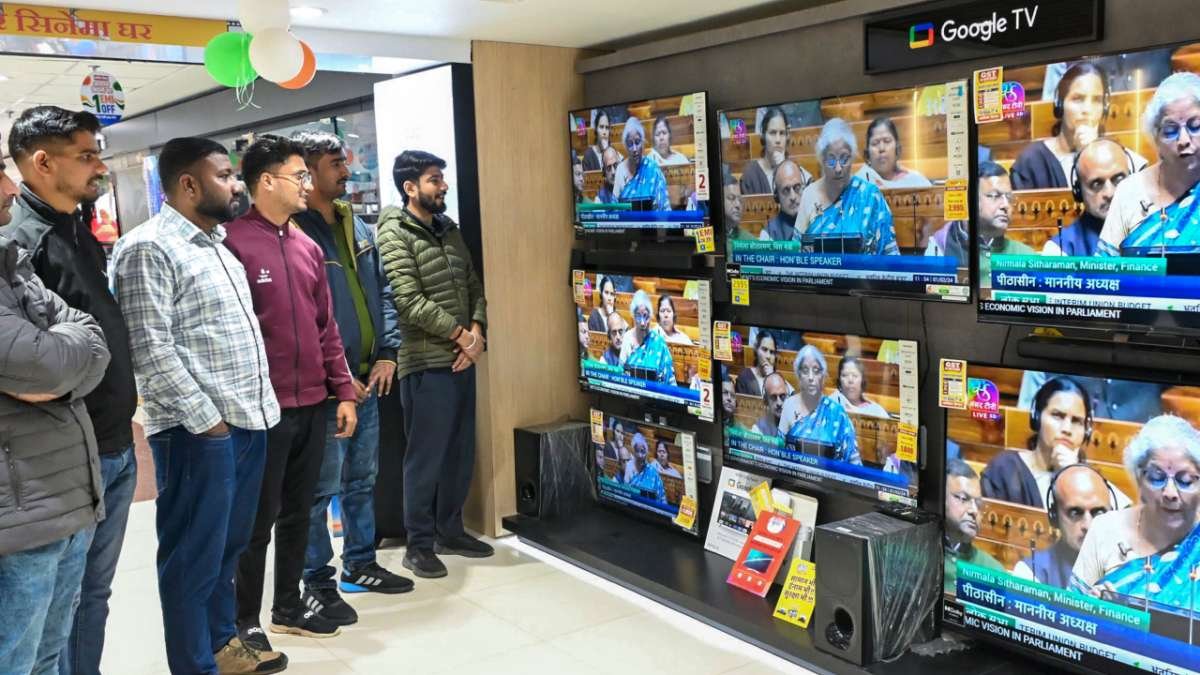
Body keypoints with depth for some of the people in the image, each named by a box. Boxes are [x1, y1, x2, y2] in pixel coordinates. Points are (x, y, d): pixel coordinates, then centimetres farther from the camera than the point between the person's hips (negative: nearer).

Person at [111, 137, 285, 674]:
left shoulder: (217, 244, 16)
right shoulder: (148, 249, -11)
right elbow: (151, 349, -18)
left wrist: (258, 405, 14)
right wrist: (204, 419, -16)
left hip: (249, 422, 8)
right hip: (198, 431, -8)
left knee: (228, 547, 19)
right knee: (194, 556, 4)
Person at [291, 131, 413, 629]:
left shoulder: (359, 228, 11)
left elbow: (382, 293, 14)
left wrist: (387, 354, 3)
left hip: (367, 379, 8)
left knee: (362, 478, 17)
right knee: (323, 486, 2)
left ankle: (360, 564, 32)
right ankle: (318, 582, 14)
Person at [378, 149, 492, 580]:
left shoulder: (450, 230, 14)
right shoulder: (394, 234, -9)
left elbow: (474, 287, 14)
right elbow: (409, 302, -18)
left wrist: (477, 331, -4)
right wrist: (460, 335, -13)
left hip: (461, 360, 8)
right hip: (426, 364, -7)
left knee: (461, 452, 14)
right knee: (426, 456, 1)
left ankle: (449, 530, 29)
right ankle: (419, 544, 13)